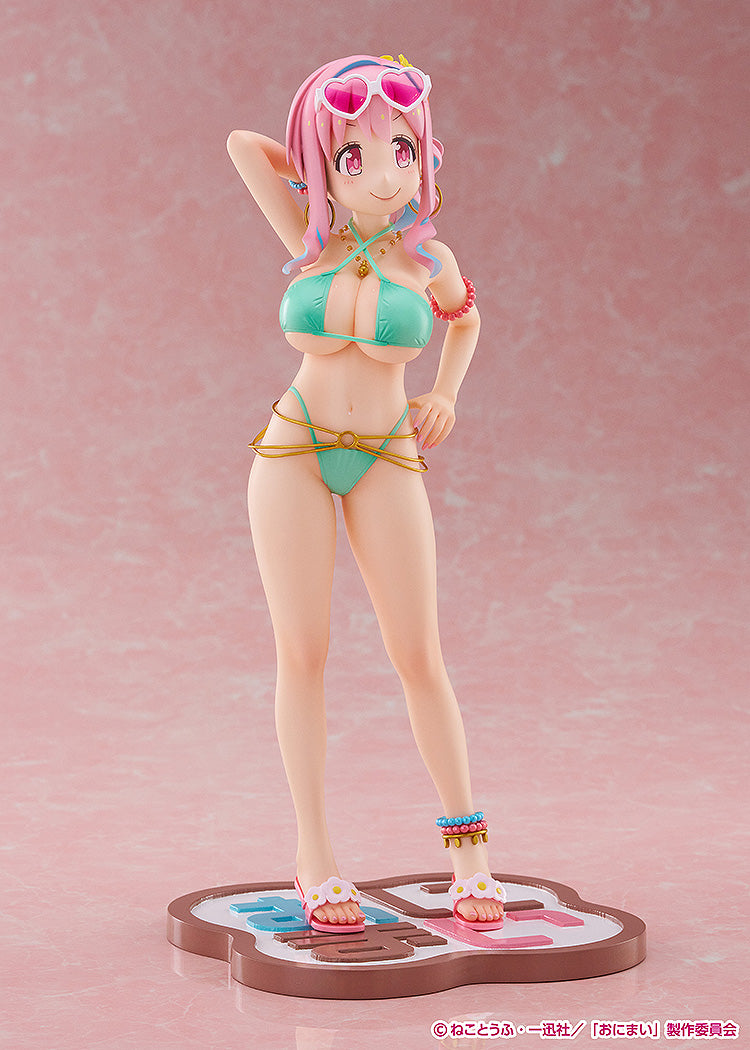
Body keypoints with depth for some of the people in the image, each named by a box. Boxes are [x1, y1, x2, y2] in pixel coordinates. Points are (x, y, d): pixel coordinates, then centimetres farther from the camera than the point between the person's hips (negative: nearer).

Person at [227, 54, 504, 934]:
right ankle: (314, 858, 5)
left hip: (385, 461, 0)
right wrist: (342, 187, 8)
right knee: (302, 654, -3)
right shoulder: (314, 243, -2)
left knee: (419, 658, -3)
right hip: (293, 452, 0)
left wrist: (445, 394, 6)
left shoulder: (426, 258, 0)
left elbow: (464, 320, 21)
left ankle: (468, 850, 8)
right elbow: (243, 144, 1)